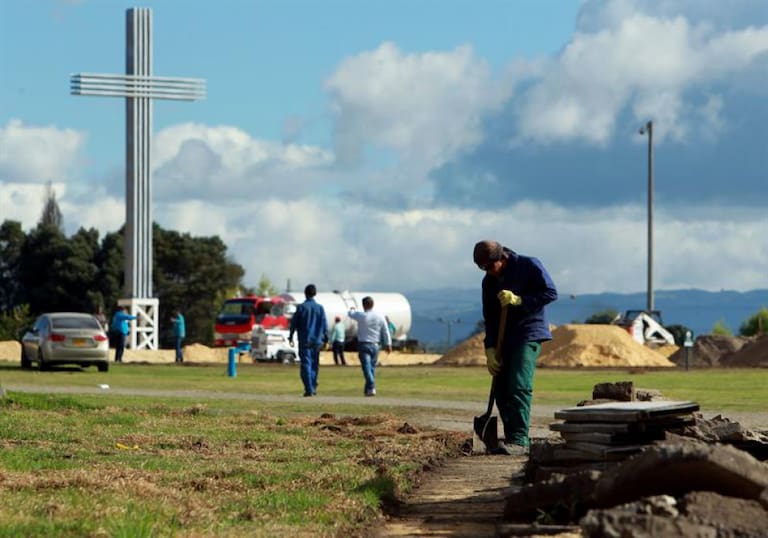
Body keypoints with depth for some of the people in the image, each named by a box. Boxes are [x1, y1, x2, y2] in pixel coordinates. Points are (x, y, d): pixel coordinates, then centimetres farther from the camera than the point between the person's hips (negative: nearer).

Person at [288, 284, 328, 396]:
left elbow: (294, 323, -2)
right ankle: (313, 387, 19)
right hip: (316, 341, 3)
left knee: (306, 364, -4)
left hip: (304, 341, -3)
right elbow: (324, 325, 3)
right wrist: (325, 339, 11)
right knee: (314, 364, 16)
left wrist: (290, 337, 8)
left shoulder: (301, 307, -5)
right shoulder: (320, 308, 1)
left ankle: (309, 389, -13)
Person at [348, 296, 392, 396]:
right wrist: (388, 344, 12)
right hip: (375, 345, 4)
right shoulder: (380, 317, 1)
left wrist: (352, 310, 33)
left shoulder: (361, 316, -10)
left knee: (367, 367, -10)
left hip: (363, 345, -4)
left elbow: (351, 314, 10)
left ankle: (371, 387, -24)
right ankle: (368, 388, 20)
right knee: (372, 367, 14)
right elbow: (386, 332, 4)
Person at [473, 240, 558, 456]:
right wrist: (490, 349, 1)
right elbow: (489, 318, 11)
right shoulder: (489, 281, 9)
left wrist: (519, 300, -19)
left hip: (528, 335, -7)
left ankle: (519, 440, -20)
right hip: (504, 339, 7)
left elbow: (550, 292, -10)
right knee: (501, 390, 3)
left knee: (519, 387, -17)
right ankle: (513, 440, 10)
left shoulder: (529, 266, -7)